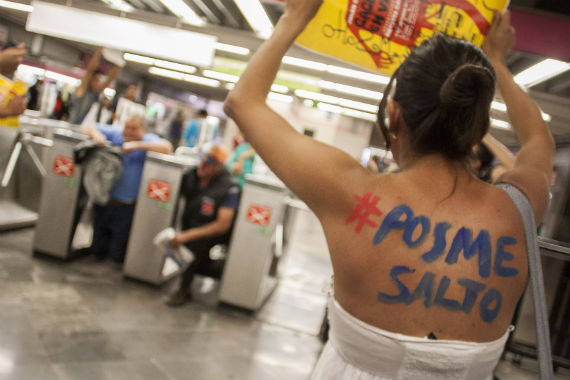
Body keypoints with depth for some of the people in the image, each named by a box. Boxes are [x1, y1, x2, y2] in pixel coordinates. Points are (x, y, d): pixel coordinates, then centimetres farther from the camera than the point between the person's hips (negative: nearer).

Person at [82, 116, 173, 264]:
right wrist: (95, 134, -11)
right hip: (103, 203, 4)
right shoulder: (115, 134, 5)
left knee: (117, 256, 3)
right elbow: (88, 127, 12)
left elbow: (166, 148, -26)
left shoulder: (148, 140, -6)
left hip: (127, 209, -4)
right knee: (97, 251, 13)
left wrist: (137, 145, -25)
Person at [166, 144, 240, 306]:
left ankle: (184, 289, -13)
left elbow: (223, 225, -29)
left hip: (212, 232, -5)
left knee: (194, 241, -32)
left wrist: (187, 235, -35)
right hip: (190, 225, 6)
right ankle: (220, 271, 26)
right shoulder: (192, 176, -10)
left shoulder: (230, 188, -26)